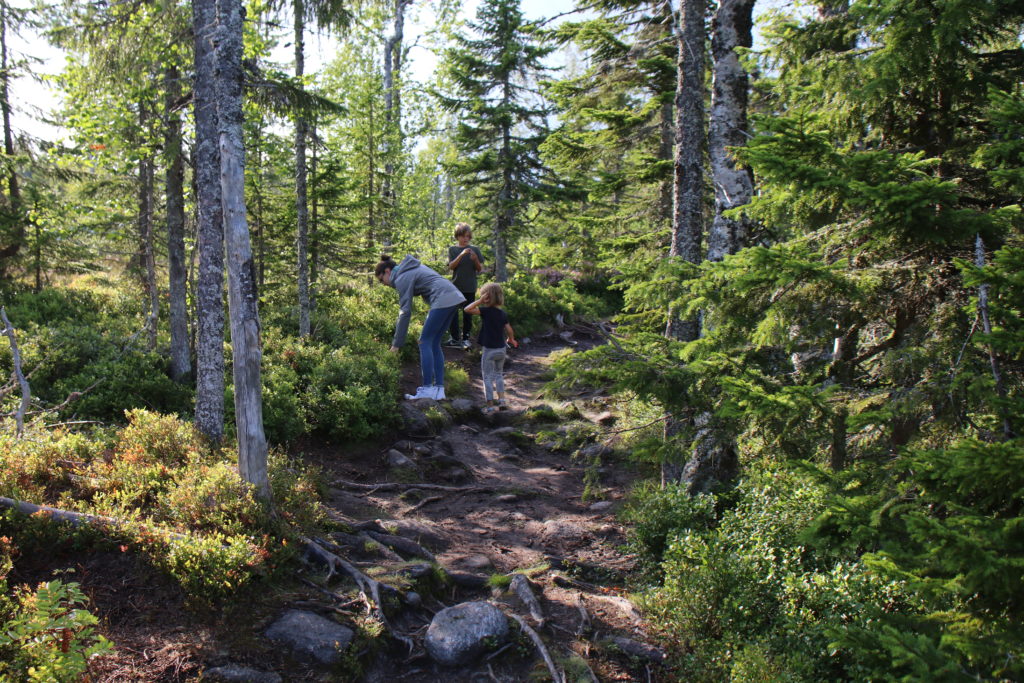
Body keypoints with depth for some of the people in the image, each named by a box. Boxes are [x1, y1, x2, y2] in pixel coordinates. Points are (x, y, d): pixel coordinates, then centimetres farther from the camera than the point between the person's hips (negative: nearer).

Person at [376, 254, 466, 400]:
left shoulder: (402, 278, -6)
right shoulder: (411, 268, 21)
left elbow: (405, 312, -9)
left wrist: (396, 344, -5)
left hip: (443, 300, -9)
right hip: (454, 296, 9)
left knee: (425, 342, -3)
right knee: (434, 343, 11)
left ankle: (427, 388, -4)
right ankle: (439, 389, 9)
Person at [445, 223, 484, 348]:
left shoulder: (474, 249, 4)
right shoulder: (452, 249, 4)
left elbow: (480, 269, 4)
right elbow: (451, 266, -8)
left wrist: (475, 259, -16)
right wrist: (461, 255, -21)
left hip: (470, 287, 0)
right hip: (455, 286, 0)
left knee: (467, 314, 5)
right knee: (453, 312, -3)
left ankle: (465, 337, 12)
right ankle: (454, 338, 5)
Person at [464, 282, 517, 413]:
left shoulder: (486, 311, -15)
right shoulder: (503, 314, 2)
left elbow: (468, 309, -23)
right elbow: (509, 329, 9)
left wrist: (480, 301, -15)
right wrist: (511, 339, 27)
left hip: (489, 350, -6)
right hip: (501, 349, 6)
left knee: (487, 377, 3)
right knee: (498, 374, 23)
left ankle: (490, 404, 3)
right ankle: (501, 399, 20)